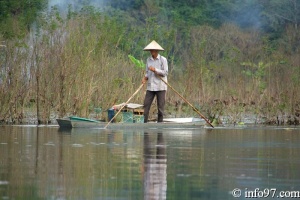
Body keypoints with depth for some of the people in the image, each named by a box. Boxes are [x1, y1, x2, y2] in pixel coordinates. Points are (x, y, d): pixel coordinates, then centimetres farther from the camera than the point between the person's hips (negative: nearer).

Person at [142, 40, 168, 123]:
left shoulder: (163, 60, -4)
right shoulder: (148, 60, 11)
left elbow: (165, 73, -9)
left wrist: (155, 70, -18)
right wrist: (145, 77, -4)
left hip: (160, 87, -4)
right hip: (150, 86, 4)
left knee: (160, 106, -1)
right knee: (146, 105, -3)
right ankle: (145, 123, -3)